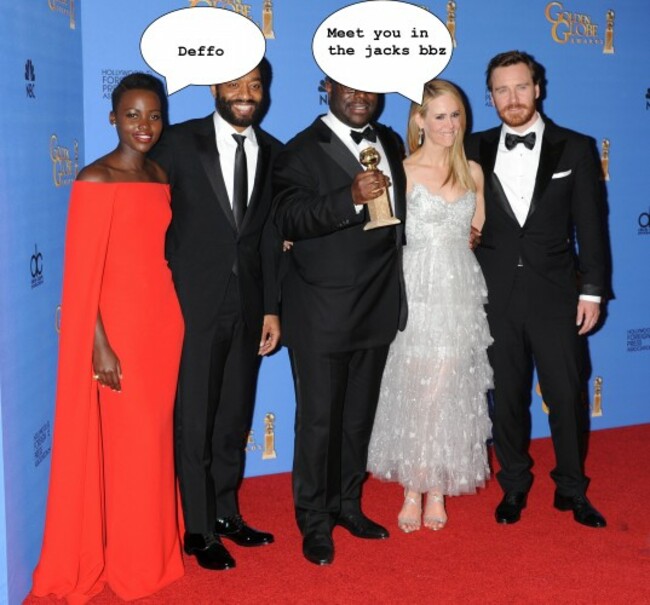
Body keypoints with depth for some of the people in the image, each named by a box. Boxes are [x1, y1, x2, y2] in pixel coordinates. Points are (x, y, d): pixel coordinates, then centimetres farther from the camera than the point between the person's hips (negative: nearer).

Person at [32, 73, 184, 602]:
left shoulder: (160, 176, 9)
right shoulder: (95, 181, -12)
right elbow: (83, 274, -14)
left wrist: (173, 321, 11)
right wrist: (100, 347, -17)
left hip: (163, 323, 6)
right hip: (118, 328, -6)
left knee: (156, 436, 15)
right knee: (122, 442, 4)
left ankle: (152, 549, 31)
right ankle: (122, 562, 21)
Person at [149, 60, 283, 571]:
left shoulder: (272, 153, 7)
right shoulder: (179, 143, -4)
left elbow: (270, 237, 8)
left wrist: (272, 308, 6)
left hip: (247, 304, 4)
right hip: (193, 300, -4)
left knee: (235, 415, 14)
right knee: (195, 419, 3)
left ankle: (226, 512, 30)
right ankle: (200, 530, 16)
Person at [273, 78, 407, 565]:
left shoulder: (390, 142, 11)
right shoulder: (302, 151, -9)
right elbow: (289, 220, -23)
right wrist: (351, 199, -36)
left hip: (378, 307, 6)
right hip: (323, 312, -6)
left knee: (359, 415, 16)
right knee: (319, 419, 3)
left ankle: (347, 504, 32)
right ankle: (314, 521, 18)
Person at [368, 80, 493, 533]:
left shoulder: (473, 172, 9)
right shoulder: (402, 172, -4)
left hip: (462, 295, 3)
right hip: (418, 295, -3)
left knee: (451, 395, 5)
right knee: (418, 393, 1)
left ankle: (437, 488, 17)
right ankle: (414, 490, 12)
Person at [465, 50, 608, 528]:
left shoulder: (575, 148, 2)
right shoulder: (477, 150, 5)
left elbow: (590, 225, 1)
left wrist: (592, 291, -3)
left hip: (555, 295, -1)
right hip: (495, 296, 1)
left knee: (567, 395, 3)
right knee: (507, 397, 10)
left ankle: (572, 489, 22)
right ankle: (514, 486, 26)